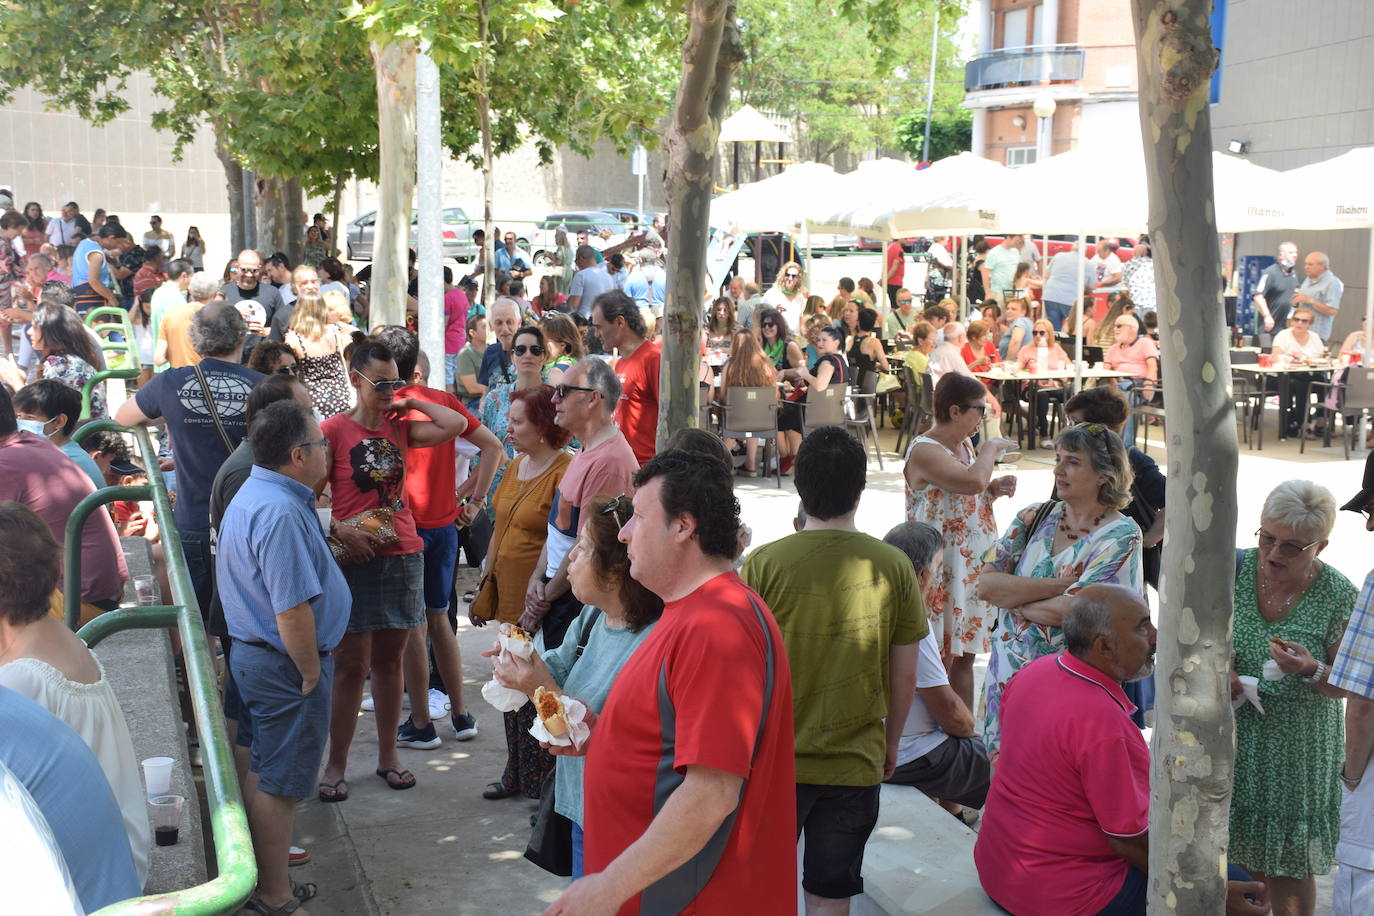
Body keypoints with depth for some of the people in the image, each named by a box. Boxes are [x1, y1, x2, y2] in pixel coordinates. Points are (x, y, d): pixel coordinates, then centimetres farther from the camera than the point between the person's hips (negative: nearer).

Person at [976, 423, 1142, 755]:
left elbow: (1068, 611, -19)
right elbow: (985, 583, -6)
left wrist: (1009, 596, -6)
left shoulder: (1120, 536, -8)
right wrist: (1057, 585, -13)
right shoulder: (1035, 517, 6)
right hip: (1007, 671, 4)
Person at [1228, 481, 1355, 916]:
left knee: (1286, 871, 10)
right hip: (1229, 738, 2)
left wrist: (1311, 671, -24)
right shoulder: (1233, 569, -6)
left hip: (1295, 757, -1)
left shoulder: (1339, 596, -10)